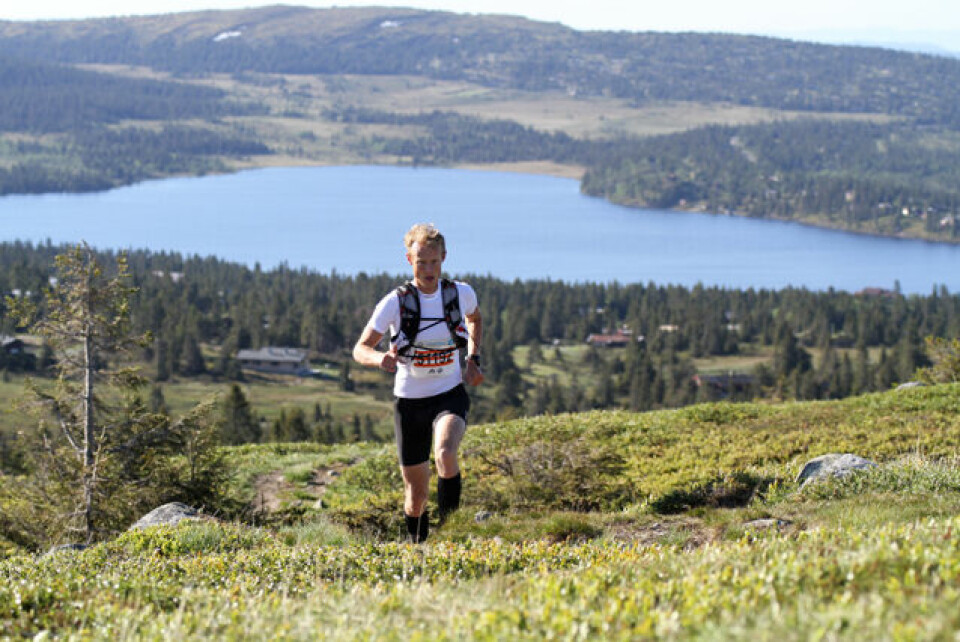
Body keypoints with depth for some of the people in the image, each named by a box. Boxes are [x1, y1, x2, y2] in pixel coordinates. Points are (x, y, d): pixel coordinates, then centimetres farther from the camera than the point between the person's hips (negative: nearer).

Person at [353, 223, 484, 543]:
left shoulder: (462, 294, -5)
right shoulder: (395, 302, -12)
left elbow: (474, 319, 20)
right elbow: (360, 349, -11)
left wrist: (473, 360, 7)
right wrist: (381, 358, -33)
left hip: (450, 395, 0)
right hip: (410, 400, 0)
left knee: (445, 454, -33)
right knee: (416, 494, 5)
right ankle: (418, 544, 33)